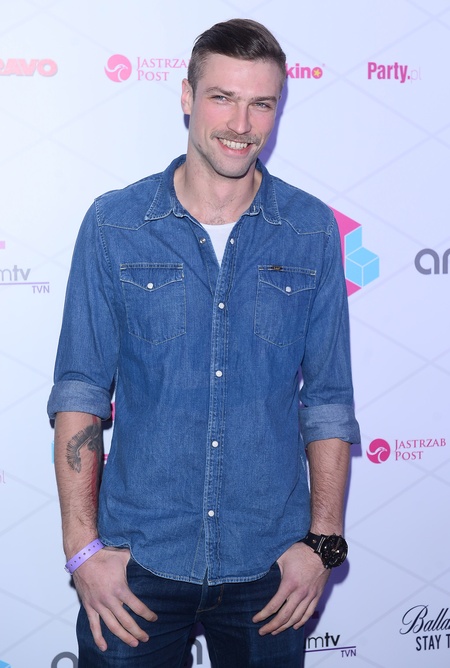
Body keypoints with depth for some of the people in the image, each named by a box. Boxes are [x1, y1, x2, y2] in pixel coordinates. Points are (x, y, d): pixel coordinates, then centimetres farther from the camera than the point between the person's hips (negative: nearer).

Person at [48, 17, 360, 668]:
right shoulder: (113, 224, -4)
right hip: (139, 555, -1)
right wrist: (83, 546, -7)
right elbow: (80, 390, -3)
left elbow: (328, 398, 2)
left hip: (269, 563, 1)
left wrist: (324, 540, -2)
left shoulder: (312, 231, -2)